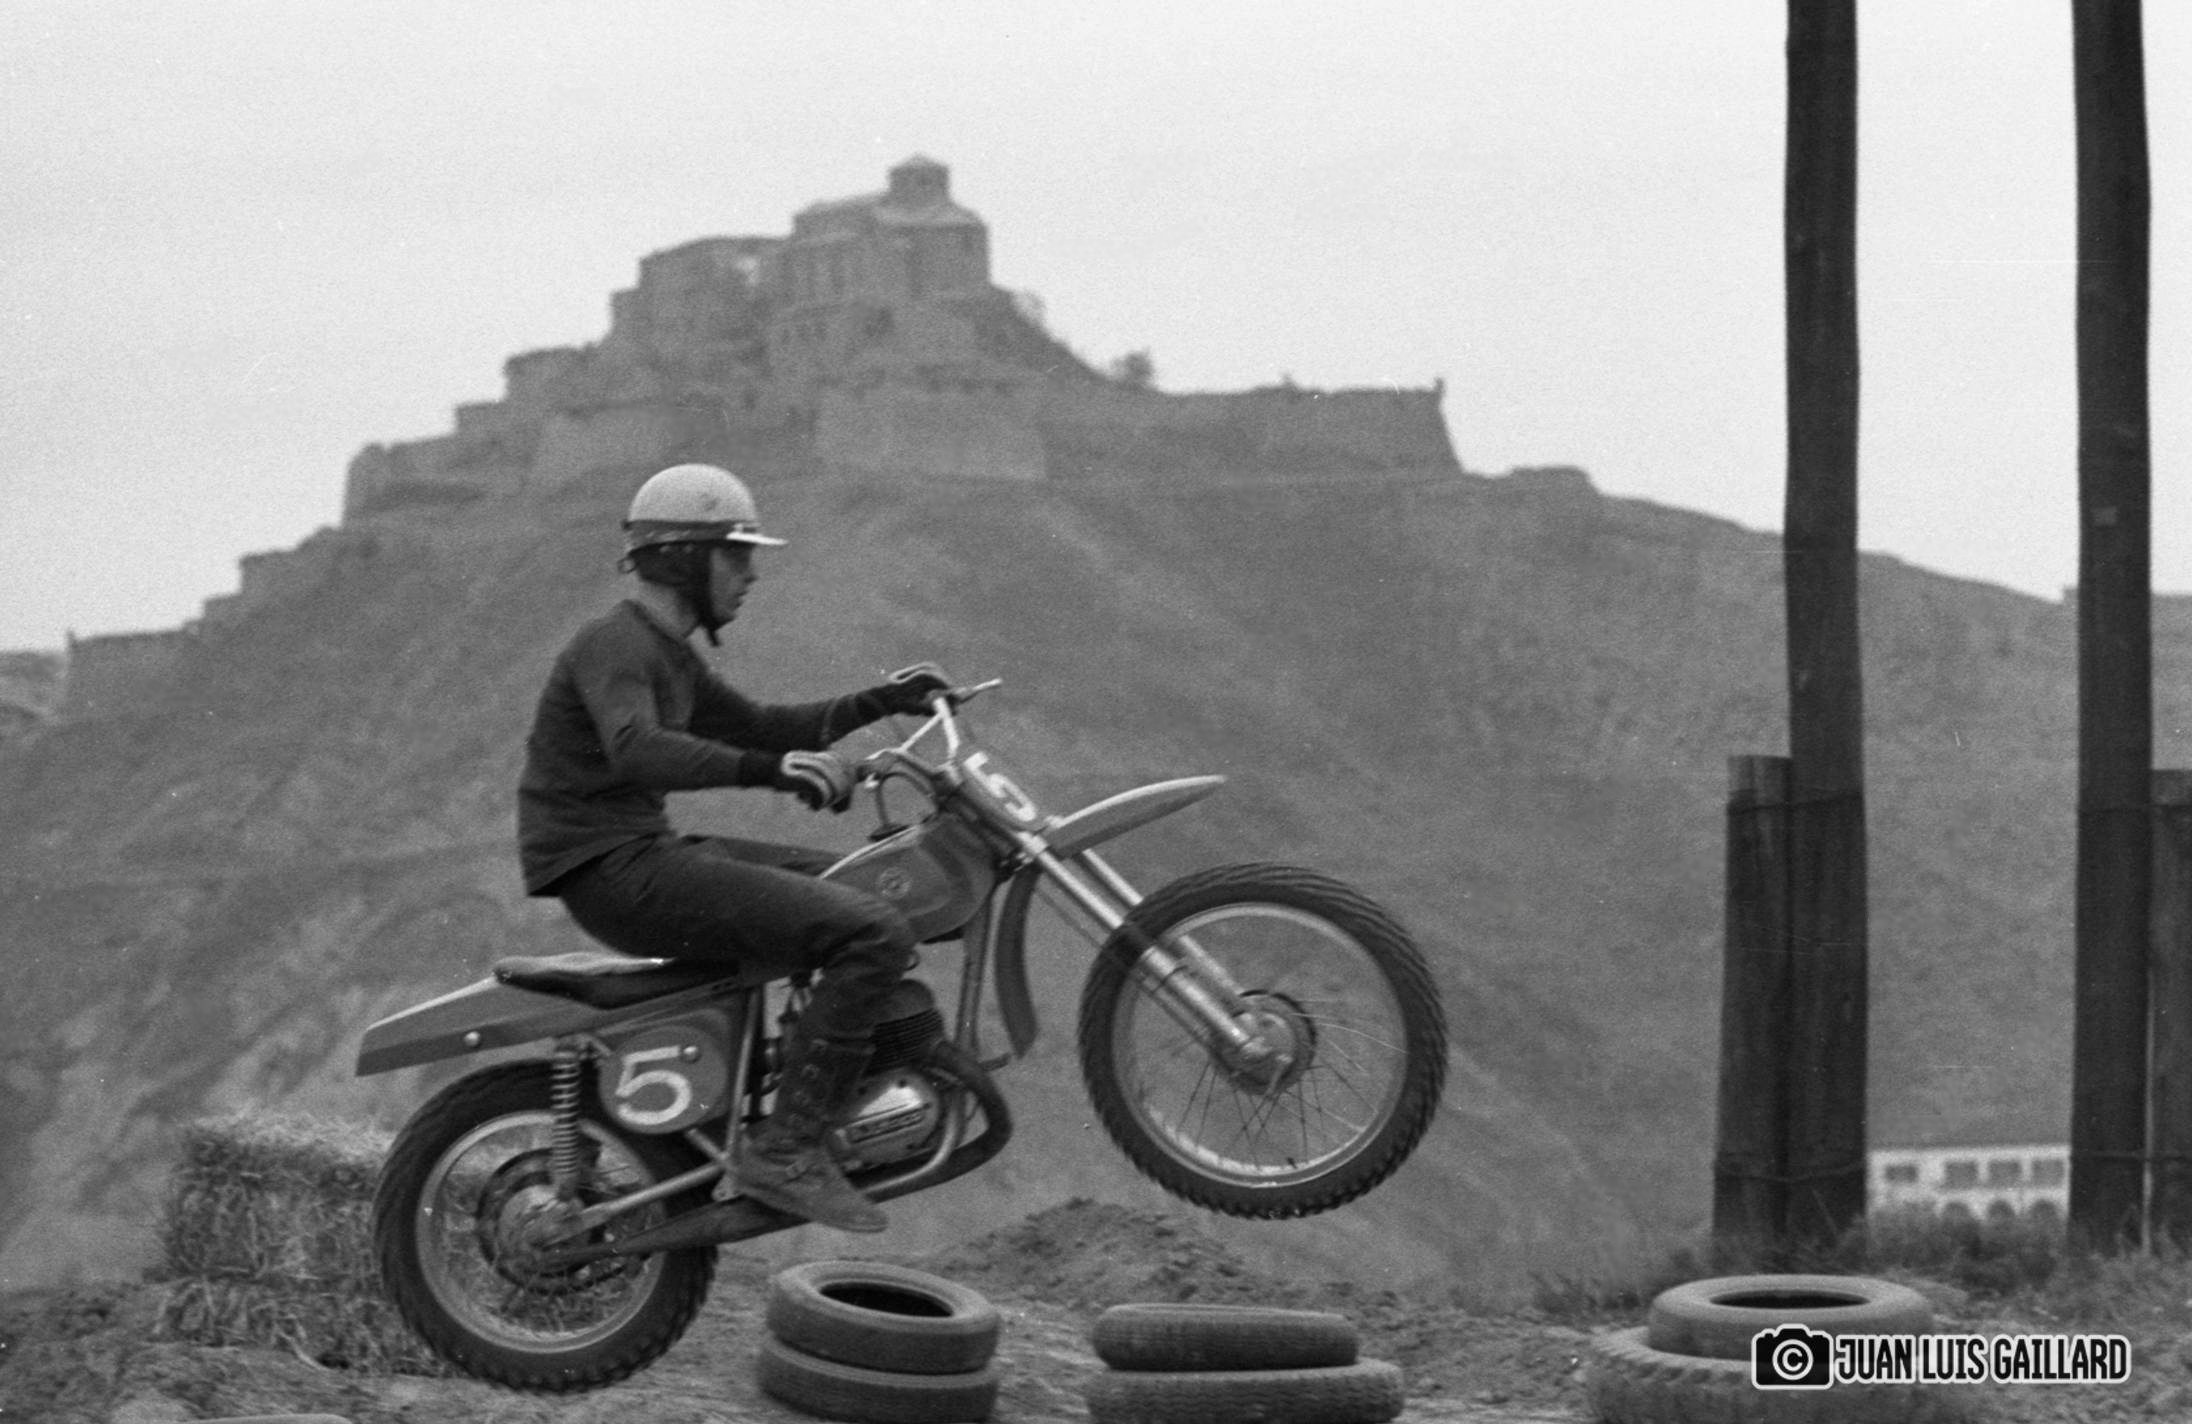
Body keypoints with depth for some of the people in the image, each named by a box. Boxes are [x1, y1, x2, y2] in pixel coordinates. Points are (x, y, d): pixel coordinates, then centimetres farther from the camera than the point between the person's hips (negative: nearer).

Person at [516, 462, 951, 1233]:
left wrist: (880, 702, 21)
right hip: (615, 871, -11)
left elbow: (756, 727, 31)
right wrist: (771, 769, -46)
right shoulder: (615, 646, -14)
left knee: (864, 889, 19)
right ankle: (787, 1150, -21)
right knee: (877, 935, -20)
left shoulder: (665, 652, 19)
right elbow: (637, 750, -34)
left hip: (645, 851, 11)